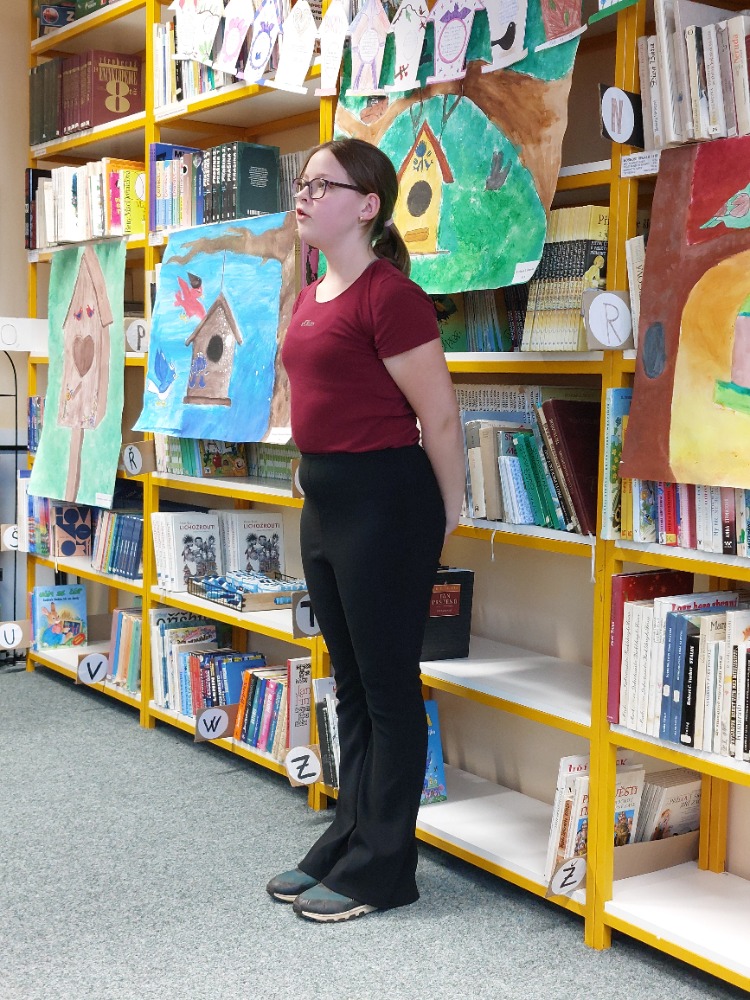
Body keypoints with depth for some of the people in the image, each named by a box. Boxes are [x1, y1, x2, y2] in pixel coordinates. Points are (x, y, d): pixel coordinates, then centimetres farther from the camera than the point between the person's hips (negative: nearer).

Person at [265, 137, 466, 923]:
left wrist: (447, 515, -6)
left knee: (388, 685, 2)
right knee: (351, 682, 17)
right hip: (324, 498, 10)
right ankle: (348, 841, 30)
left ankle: (382, 868, 14)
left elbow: (439, 415, -14)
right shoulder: (312, 296, 12)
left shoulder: (389, 295, -16)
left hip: (384, 500, -9)